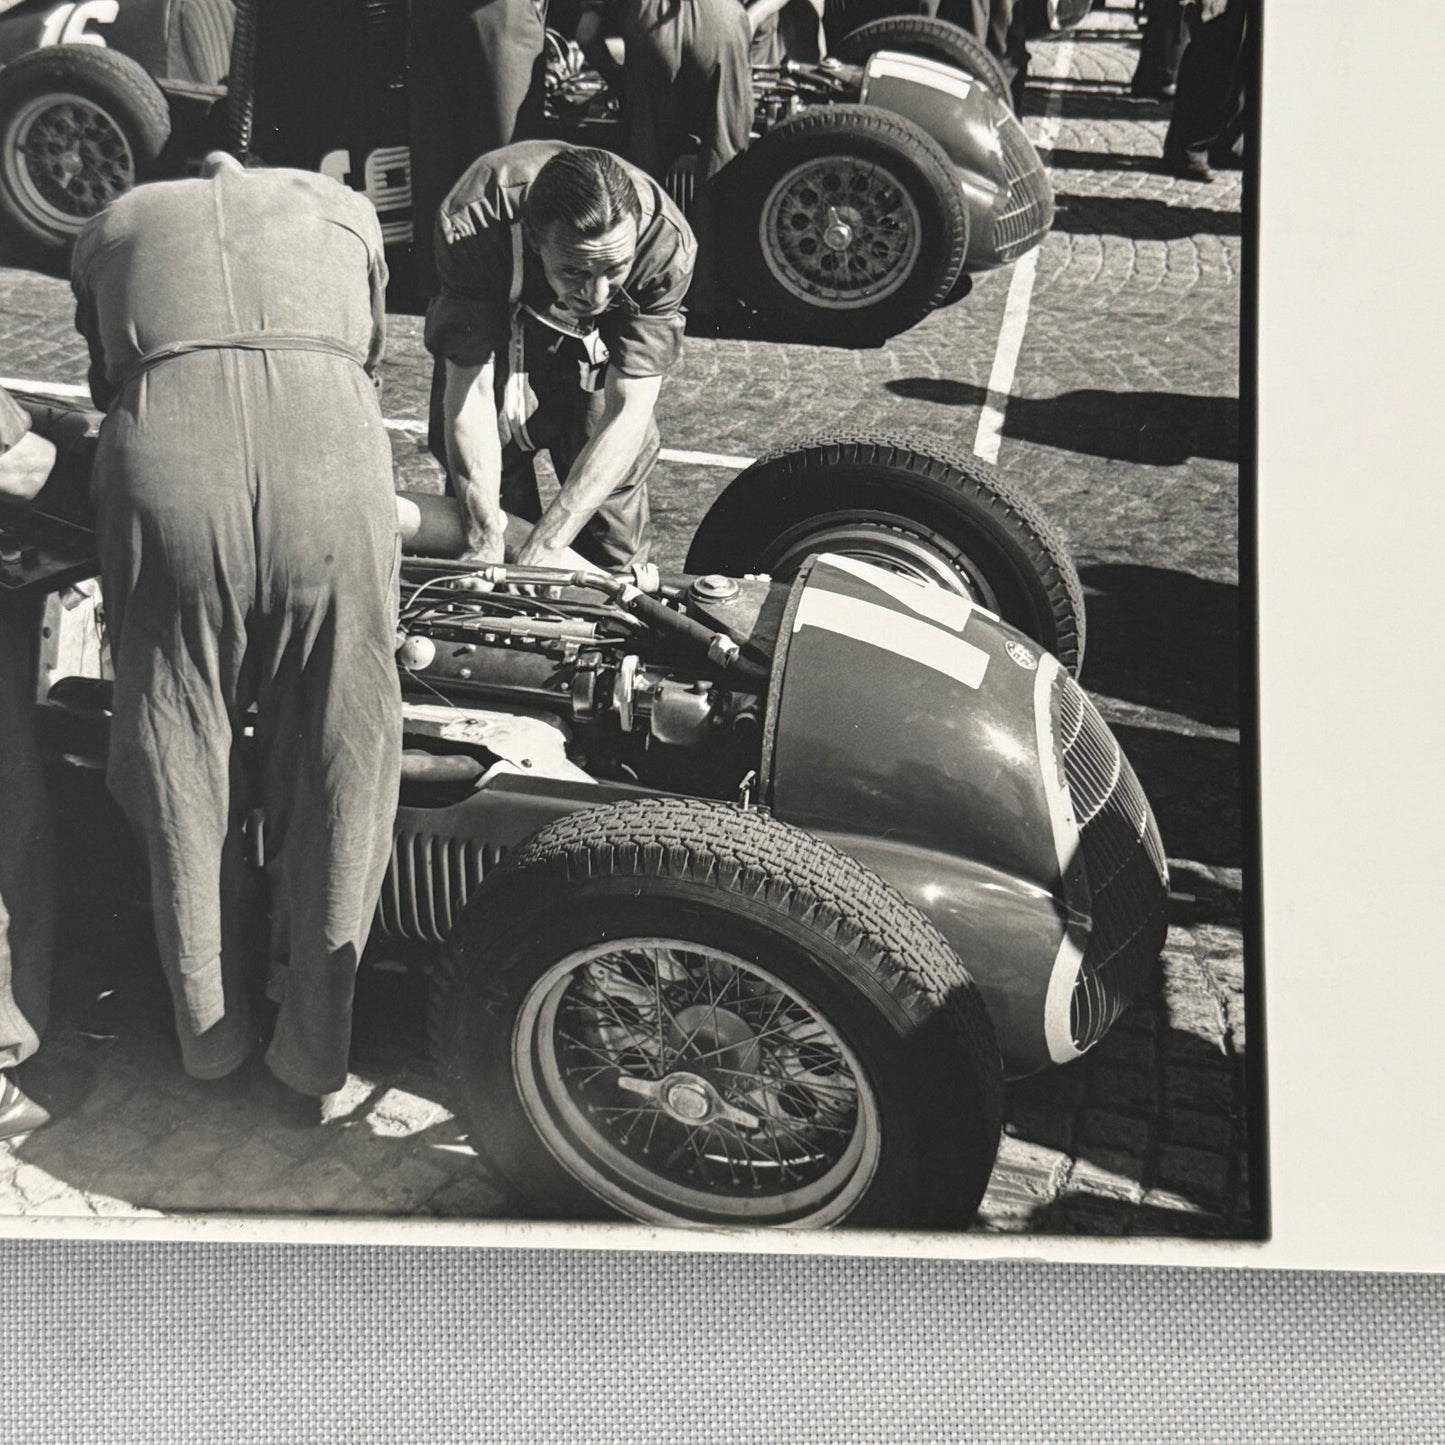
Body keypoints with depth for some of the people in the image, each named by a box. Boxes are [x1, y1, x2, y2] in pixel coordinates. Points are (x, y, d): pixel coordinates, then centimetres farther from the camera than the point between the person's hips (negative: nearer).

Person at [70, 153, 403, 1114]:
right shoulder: (340, 206, 34)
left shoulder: (113, 226, 33)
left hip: (162, 471, 0)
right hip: (332, 465, 0)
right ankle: (315, 1058, 23)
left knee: (178, 759, 17)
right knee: (340, 772, 13)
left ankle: (211, 1038, 30)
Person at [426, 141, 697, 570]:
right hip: (491, 325, 0)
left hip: (600, 344, 0)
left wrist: (538, 554, -39)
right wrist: (485, 546, -42)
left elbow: (628, 411, -34)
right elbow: (469, 386, -33)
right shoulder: (471, 225, -38)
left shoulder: (667, 243, -36)